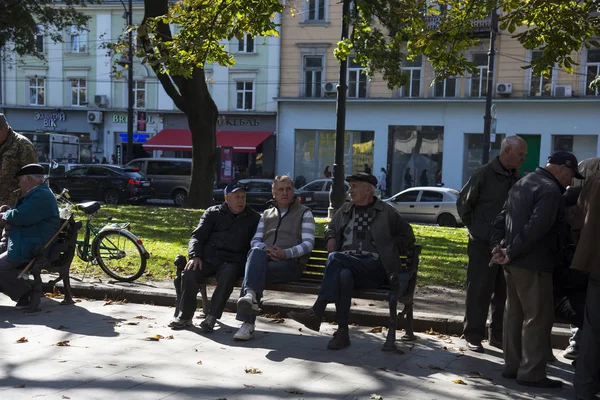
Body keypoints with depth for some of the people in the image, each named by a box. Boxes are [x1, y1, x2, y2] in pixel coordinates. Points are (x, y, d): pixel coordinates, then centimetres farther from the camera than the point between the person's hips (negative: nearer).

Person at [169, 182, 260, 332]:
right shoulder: (213, 213, 16)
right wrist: (195, 256, -8)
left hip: (233, 261, -1)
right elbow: (197, 236, 11)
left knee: (228, 275, -36)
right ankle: (185, 316, -12)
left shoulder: (253, 218, 16)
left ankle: (211, 318, -30)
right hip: (208, 258, 1)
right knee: (190, 273, -28)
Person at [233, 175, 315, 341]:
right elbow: (255, 240, 16)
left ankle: (247, 323, -43)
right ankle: (251, 296, -52)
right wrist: (265, 249, -9)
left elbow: (308, 244, 1)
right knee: (256, 252, -35)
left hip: (291, 262, -3)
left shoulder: (304, 213, 15)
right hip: (264, 259, 3)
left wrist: (286, 253, -17)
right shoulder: (266, 214, 28)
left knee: (254, 271, -33)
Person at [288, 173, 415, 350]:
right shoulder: (345, 209, 24)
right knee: (343, 275, -36)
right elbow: (331, 228, 39)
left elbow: (407, 236, 17)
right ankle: (342, 332, -34)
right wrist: (331, 238, 16)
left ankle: (316, 313, -33)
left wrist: (389, 251, 5)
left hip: (372, 267, -4)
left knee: (335, 258, -32)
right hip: (345, 264, 4)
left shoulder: (386, 212, 12)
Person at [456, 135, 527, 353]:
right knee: (479, 292, 1)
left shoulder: (517, 179, 6)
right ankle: (473, 336, 11)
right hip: (483, 244, -5)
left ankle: (499, 336, 24)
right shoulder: (484, 174, -10)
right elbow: (463, 202, -4)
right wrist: (474, 228, 0)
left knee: (504, 292, 12)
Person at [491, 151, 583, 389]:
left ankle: (513, 366, 21)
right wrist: (511, 252, -18)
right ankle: (532, 373, 4)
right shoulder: (550, 190, -14)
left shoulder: (523, 183, 17)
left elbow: (502, 218, 16)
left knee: (515, 313, 14)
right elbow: (536, 228, -24)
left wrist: (497, 246, 8)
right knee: (538, 317, -1)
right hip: (532, 263, -9)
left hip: (514, 261, 9)